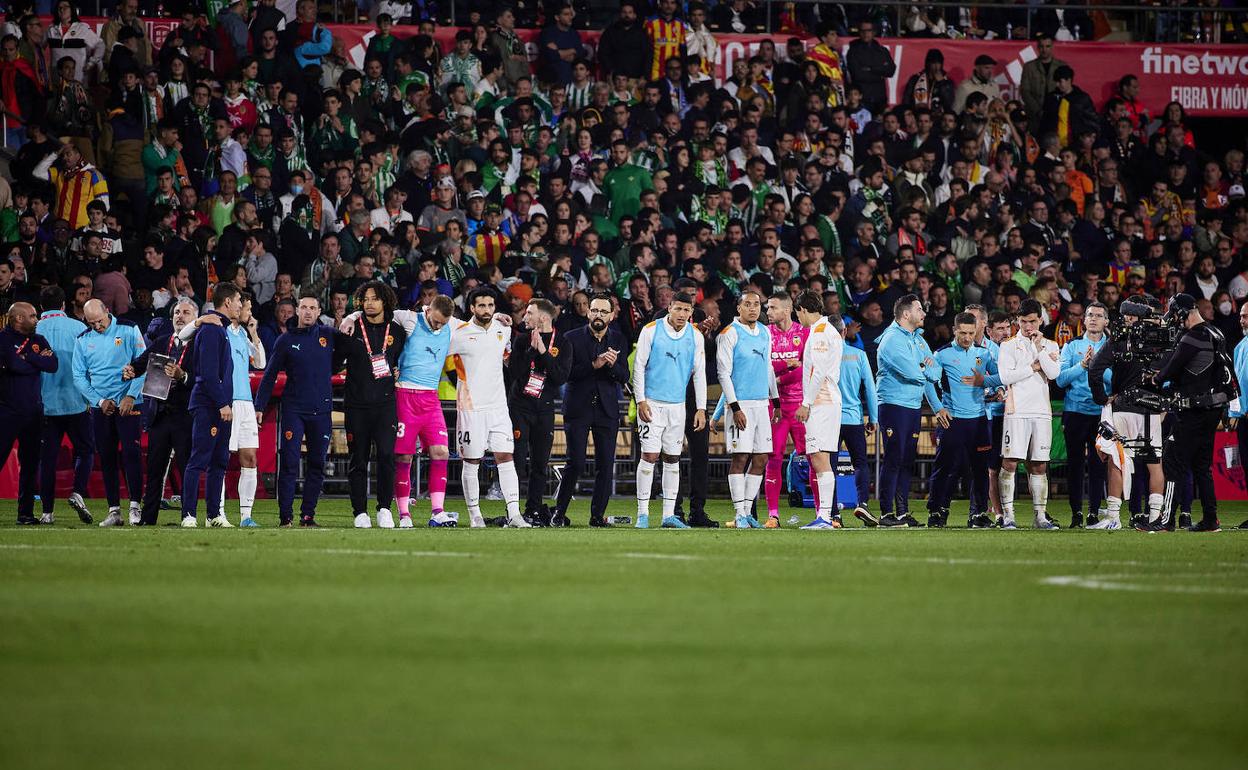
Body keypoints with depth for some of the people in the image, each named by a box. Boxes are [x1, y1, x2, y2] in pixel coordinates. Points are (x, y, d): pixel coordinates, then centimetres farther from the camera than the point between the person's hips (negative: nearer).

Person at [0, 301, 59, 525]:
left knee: (30, 463, 7)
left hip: (33, 411, 5)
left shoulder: (39, 340, 12)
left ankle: (26, 512, 12)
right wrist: (38, 360, -6)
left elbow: (53, 365, -2)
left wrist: (27, 357, -8)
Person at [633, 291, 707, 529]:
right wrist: (640, 401, -9)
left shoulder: (695, 337, 4)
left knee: (673, 459, 7)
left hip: (677, 405, 4)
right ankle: (642, 513, -6)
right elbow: (639, 366, -3)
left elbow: (699, 374, 8)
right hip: (652, 402, -4)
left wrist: (701, 409, 3)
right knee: (650, 455, -9)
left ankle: (669, 514, 11)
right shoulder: (651, 331, -6)